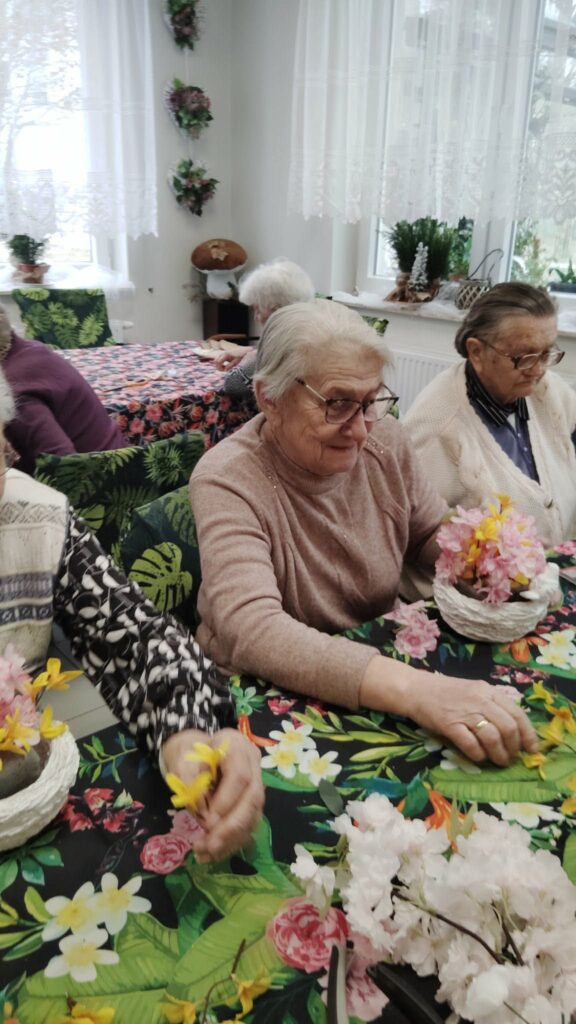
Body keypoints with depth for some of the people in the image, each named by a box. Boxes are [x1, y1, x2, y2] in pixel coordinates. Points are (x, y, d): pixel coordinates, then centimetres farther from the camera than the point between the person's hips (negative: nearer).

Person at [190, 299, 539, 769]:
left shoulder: (385, 441, -5)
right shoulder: (227, 481, -22)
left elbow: (435, 534, 9)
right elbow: (252, 630, -35)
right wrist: (414, 689, -46)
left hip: (379, 662, 6)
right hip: (262, 696, -5)